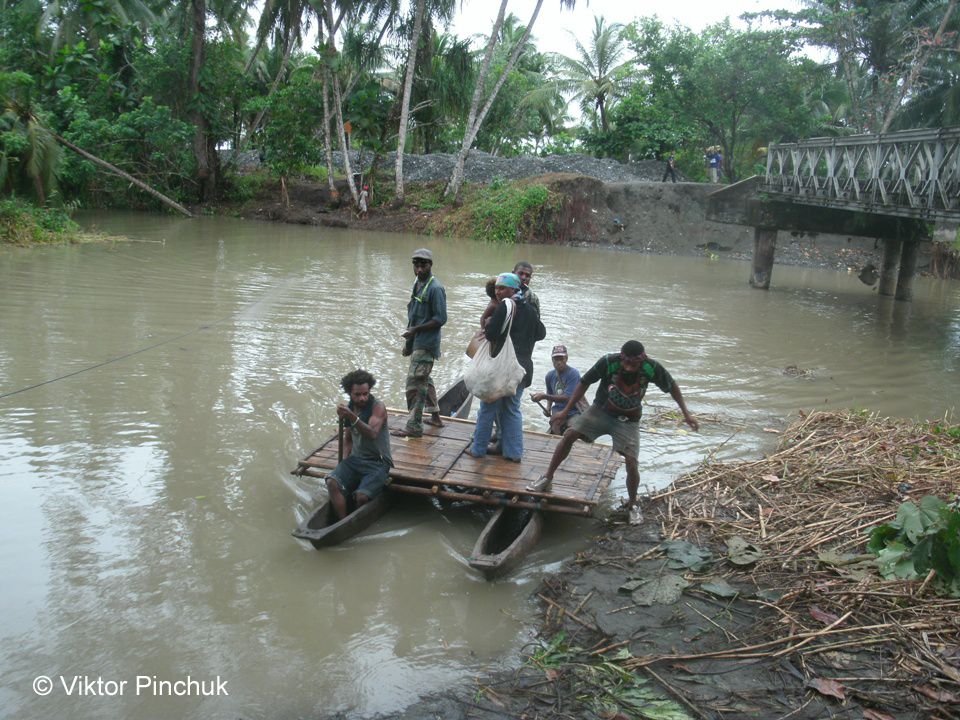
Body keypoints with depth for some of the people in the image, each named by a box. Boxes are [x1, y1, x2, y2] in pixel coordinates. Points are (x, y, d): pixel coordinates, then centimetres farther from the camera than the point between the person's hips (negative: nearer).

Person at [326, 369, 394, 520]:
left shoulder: (378, 407, -10)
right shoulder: (349, 408, 10)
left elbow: (372, 434, -27)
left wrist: (352, 418, -40)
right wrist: (345, 460, 7)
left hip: (378, 462, -5)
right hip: (355, 459, 5)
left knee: (362, 497, -25)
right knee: (332, 483, -22)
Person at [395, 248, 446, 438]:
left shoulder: (435, 288, -15)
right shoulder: (417, 284, 13)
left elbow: (441, 319, -18)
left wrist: (415, 330, -20)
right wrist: (408, 342, 18)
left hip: (426, 344, -10)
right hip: (416, 342, 10)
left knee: (415, 383, -10)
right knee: (424, 380, 20)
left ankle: (414, 427, -4)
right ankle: (435, 416, 34)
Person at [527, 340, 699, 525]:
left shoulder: (652, 368, -22)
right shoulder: (608, 362, -24)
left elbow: (672, 386, -2)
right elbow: (584, 383, -11)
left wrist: (686, 413, -1)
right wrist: (566, 410, -10)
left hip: (628, 420, 0)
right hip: (601, 410, 0)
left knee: (631, 464, -11)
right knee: (569, 435, -17)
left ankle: (632, 505, 17)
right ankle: (547, 479, 1)